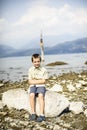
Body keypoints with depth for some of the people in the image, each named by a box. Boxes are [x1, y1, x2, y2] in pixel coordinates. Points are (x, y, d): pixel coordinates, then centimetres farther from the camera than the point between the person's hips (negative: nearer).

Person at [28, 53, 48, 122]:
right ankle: (33, 113, -22)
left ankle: (42, 115, -33)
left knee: (41, 95, -32)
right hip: (33, 86, 2)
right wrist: (39, 81, -10)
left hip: (41, 86, -2)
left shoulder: (44, 70, 0)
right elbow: (30, 82, 2)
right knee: (31, 95, -30)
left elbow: (43, 81, -5)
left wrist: (34, 81, -8)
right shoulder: (30, 70, 6)